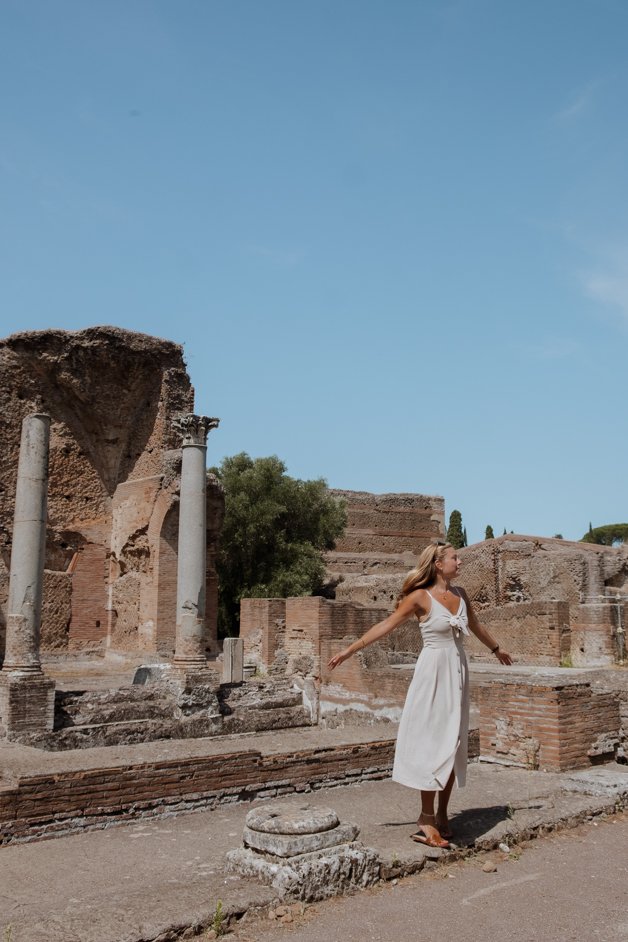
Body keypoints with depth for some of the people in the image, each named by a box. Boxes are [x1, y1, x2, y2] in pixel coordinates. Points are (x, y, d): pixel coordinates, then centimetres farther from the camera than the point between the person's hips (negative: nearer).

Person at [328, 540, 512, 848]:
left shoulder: (460, 594, 8)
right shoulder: (420, 597, -10)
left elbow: (475, 626, 26)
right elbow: (386, 625, -10)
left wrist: (497, 649, 41)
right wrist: (349, 650, -13)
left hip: (457, 671, 6)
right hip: (433, 672, -6)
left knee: (453, 744, 9)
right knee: (432, 743, -3)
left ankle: (442, 814, 19)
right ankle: (426, 818, 5)